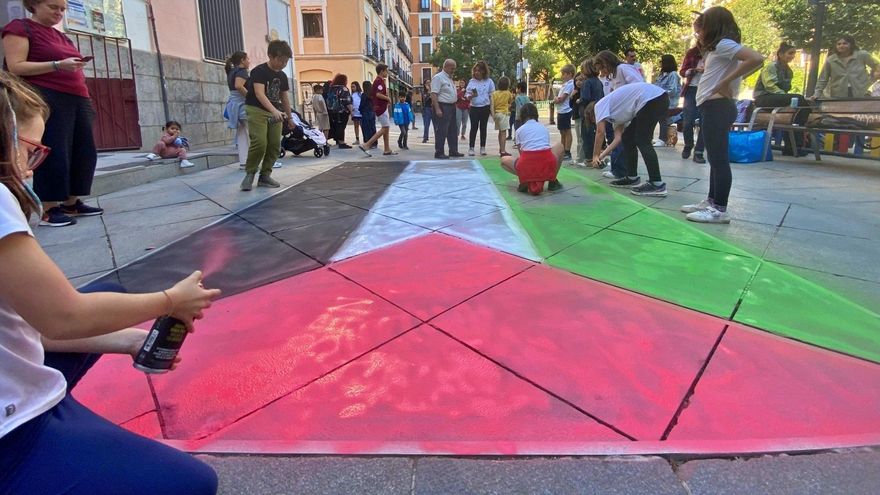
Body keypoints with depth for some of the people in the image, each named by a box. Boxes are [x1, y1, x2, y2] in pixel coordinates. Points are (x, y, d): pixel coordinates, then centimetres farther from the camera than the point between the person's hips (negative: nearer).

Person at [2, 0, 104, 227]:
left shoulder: (61, 36, 25)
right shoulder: (19, 28, 2)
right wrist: (58, 65, -18)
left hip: (76, 99, 8)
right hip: (47, 99, -8)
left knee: (84, 152, 3)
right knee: (54, 154, -10)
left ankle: (71, 203, 10)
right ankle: (48, 210, -5)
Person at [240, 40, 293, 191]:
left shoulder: (282, 76, 9)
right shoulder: (259, 71, -12)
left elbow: (284, 97, 20)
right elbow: (259, 94, -25)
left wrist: (289, 116, 23)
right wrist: (274, 110, -38)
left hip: (275, 113, 7)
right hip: (256, 110, -7)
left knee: (275, 145, 0)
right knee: (259, 143, -19)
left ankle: (264, 176, 10)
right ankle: (250, 173, -2)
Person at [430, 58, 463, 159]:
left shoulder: (450, 78, 18)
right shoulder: (438, 77, -11)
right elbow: (433, 94, -19)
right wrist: (437, 109, -25)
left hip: (451, 107, 10)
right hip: (442, 107, -10)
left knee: (453, 130, 13)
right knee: (441, 131, -7)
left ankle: (453, 151, 21)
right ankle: (439, 153, -1)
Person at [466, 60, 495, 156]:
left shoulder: (489, 81, 2)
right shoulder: (471, 81, 3)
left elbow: (491, 96, 7)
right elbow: (467, 97, 3)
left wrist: (492, 108, 2)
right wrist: (471, 96, -19)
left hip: (485, 107, 1)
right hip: (474, 108, 0)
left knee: (483, 128, 7)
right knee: (473, 128, -2)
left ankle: (482, 148, 13)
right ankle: (471, 148, 1)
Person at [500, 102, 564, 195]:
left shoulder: (519, 130, 17)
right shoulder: (544, 128, 24)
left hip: (527, 167, -2)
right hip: (547, 164, 2)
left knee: (503, 160, 29)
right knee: (559, 146, 35)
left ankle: (525, 182, 6)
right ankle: (552, 181, 25)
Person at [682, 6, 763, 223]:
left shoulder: (724, 44, -8)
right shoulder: (718, 49, 22)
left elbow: (756, 59, -22)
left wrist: (726, 82, -18)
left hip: (717, 107, -11)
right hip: (713, 107, 11)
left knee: (719, 159, -9)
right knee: (715, 158, 14)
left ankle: (720, 209, -6)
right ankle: (711, 201, 22)